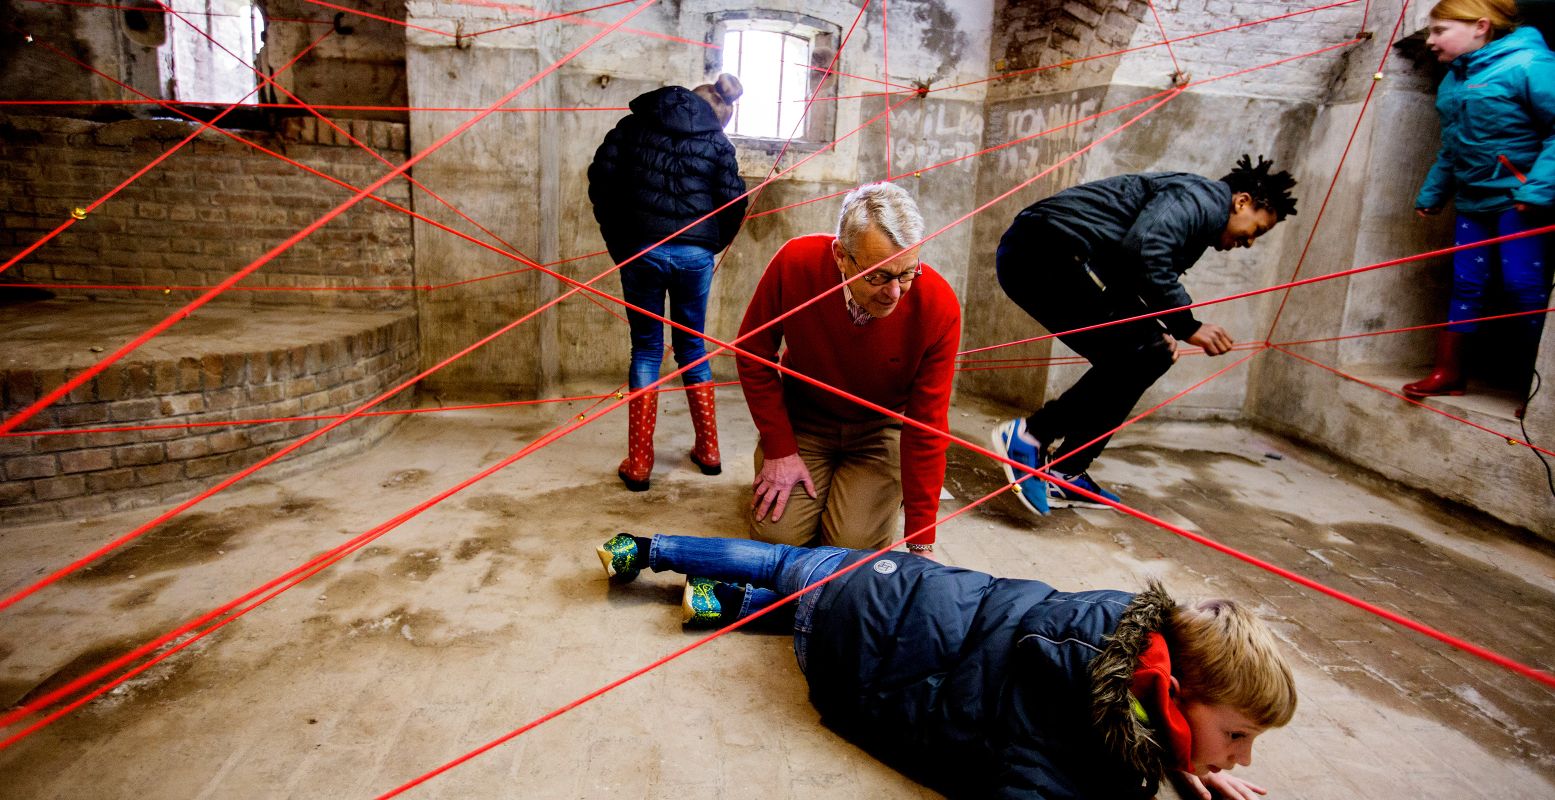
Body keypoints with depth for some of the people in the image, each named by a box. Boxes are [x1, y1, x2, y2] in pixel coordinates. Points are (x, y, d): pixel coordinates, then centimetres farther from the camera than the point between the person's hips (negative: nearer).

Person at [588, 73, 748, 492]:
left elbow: (601, 174, 4)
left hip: (640, 249, 0)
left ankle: (638, 464, 6)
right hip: (694, 253, 0)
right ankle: (708, 452, 22)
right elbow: (734, 201, 0)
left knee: (646, 348, 7)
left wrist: (614, 236, 11)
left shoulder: (636, 123, 10)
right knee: (692, 345, 14)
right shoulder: (717, 142, 6)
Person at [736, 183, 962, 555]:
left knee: (855, 546, -14)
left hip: (881, 430, 0)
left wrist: (920, 542, -18)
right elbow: (754, 353, -9)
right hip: (802, 419, 1)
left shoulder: (939, 307, -27)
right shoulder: (795, 263, -26)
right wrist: (779, 449, -12)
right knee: (775, 536, -10)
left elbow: (926, 425, -20)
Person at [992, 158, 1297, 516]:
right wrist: (1186, 325, -14)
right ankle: (1029, 435, -11)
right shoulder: (1202, 199, -4)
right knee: (1141, 353, -9)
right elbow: (1142, 252, -22)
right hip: (1047, 248, -10)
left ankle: (1063, 475, 13)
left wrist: (1159, 330, 7)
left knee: (1129, 358, 13)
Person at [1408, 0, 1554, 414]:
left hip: (1519, 200, -7)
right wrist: (1432, 193, 21)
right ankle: (1448, 372, 15)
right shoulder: (1453, 81, 10)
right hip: (1473, 201, 7)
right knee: (1466, 285, 9)